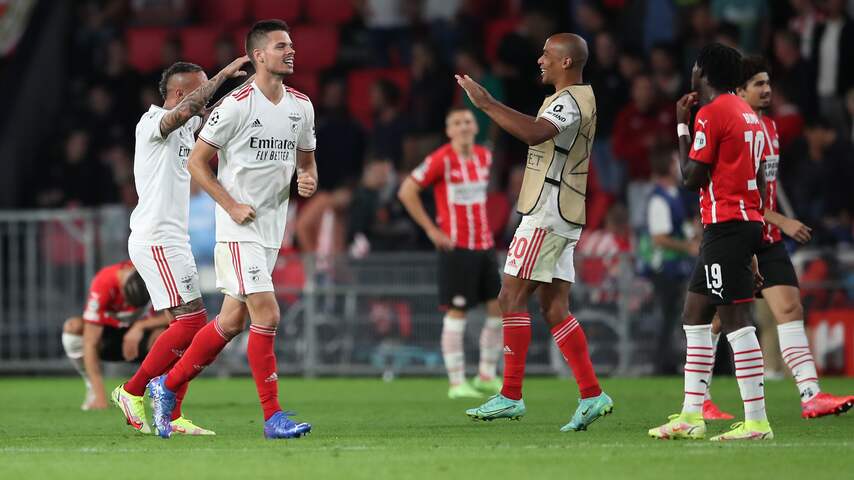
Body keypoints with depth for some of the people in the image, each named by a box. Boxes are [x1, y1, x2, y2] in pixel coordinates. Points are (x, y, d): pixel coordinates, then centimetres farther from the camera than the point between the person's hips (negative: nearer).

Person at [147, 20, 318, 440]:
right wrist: (232, 206, -14)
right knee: (266, 315, -14)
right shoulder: (236, 105, -12)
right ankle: (273, 417, -9)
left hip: (272, 230, 7)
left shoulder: (301, 106, 8)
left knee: (231, 321, 11)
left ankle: (167, 386, 26)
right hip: (238, 230, -7)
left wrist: (308, 180, -2)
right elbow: (196, 161, -7)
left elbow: (306, 159, 21)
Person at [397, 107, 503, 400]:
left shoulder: (484, 157, 10)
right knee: (456, 313, -5)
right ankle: (457, 383, 0)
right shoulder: (441, 160, -10)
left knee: (499, 308, 3)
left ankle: (487, 376, 15)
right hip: (456, 247, -7)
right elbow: (406, 192, -10)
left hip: (484, 244, 7)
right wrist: (431, 230, -10)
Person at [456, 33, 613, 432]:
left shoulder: (571, 101, -14)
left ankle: (511, 395, -9)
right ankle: (592, 395, 3)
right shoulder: (574, 99, 20)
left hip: (548, 215, -11)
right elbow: (537, 133, 30)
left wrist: (487, 104, -29)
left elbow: (535, 132, -33)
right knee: (554, 307, 7)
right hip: (562, 218, 11)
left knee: (512, 297, -9)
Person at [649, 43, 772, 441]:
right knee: (694, 315, 14)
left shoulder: (711, 114, -11)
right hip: (748, 221, 10)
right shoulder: (747, 113, 17)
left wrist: (682, 126, -2)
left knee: (735, 318, -11)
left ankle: (756, 421, -14)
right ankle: (690, 417, 16)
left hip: (725, 225, -10)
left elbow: (691, 178, -12)